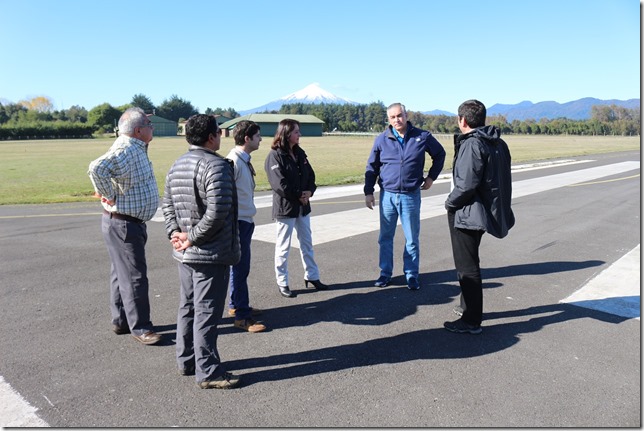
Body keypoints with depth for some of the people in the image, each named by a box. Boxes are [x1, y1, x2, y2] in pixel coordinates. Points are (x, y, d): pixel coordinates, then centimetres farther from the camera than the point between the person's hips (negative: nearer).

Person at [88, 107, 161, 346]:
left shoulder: (136, 148, 10)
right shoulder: (126, 151, -22)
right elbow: (97, 168, -39)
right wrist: (109, 196, -26)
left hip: (130, 222, 10)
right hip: (123, 224, -10)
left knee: (122, 273, 17)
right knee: (134, 276, -2)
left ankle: (121, 321, 30)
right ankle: (140, 327, 9)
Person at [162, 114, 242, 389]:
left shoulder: (176, 166, 12)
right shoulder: (216, 165, -17)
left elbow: (167, 204, 16)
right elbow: (217, 211, -26)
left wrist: (175, 232, 5)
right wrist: (193, 237, -16)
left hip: (185, 253, 9)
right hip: (211, 254, -9)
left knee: (187, 307, 18)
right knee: (206, 312, -1)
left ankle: (186, 361, 31)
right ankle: (208, 372, 10)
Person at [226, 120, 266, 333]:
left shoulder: (244, 160, 11)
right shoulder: (234, 161, -18)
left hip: (246, 221, 9)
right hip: (238, 222, -9)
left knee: (240, 267, 18)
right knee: (240, 268, -2)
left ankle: (236, 305, 32)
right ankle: (242, 316, 7)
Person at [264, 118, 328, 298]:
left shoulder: (299, 153, 10)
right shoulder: (275, 155, -13)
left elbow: (310, 175, 10)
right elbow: (279, 184, -21)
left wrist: (309, 192, -9)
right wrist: (299, 195, -14)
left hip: (303, 206, 7)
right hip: (285, 207, -7)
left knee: (307, 243, 15)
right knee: (283, 246, 3)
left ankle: (311, 276, 29)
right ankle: (282, 283, 15)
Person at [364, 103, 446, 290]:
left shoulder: (422, 137, -1)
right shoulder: (381, 139, 0)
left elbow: (440, 154, 15)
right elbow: (371, 167, 7)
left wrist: (431, 176, 10)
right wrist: (368, 192, 4)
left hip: (411, 196, -1)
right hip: (387, 195, 1)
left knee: (412, 239, 6)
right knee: (385, 237, 9)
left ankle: (412, 275, 19)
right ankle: (385, 273, 23)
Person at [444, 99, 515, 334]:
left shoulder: (472, 144, -20)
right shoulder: (498, 143, 9)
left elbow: (466, 184, -26)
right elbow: (501, 180, 11)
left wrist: (450, 202, -9)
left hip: (466, 214, -10)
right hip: (484, 212, 10)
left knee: (467, 266, 0)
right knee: (469, 263, 24)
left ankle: (471, 321, 9)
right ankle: (468, 306, 39)